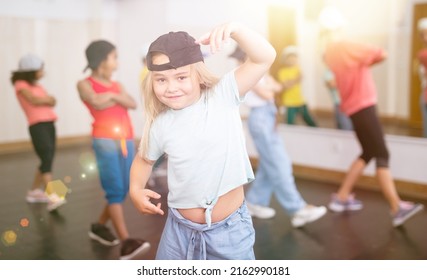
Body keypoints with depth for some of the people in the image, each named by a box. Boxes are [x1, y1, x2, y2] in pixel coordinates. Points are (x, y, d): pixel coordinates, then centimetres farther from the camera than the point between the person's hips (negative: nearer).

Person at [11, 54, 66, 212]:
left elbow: (52, 102, 10)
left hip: (49, 124, 8)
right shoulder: (21, 85, -1)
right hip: (37, 126, -8)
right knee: (47, 159, -19)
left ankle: (34, 192, 24)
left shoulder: (37, 85, 22)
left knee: (46, 160, 10)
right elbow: (35, 100, -15)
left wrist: (45, 100, -10)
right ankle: (52, 197, -26)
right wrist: (47, 99, 3)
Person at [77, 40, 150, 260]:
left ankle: (99, 226, 27)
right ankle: (126, 242, -16)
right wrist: (117, 97, 2)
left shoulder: (117, 85, 18)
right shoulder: (85, 84, 4)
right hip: (104, 140, -6)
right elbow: (97, 103, -15)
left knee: (124, 189, 7)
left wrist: (112, 95, -8)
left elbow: (133, 104, 2)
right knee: (115, 190, -13)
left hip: (126, 140, 6)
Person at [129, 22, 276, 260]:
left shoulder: (223, 96, -10)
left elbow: (265, 58, -17)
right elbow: (144, 160, 15)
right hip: (180, 229, 3)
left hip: (230, 228, -2)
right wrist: (136, 190, -3)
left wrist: (234, 28, -31)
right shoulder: (160, 125, -4)